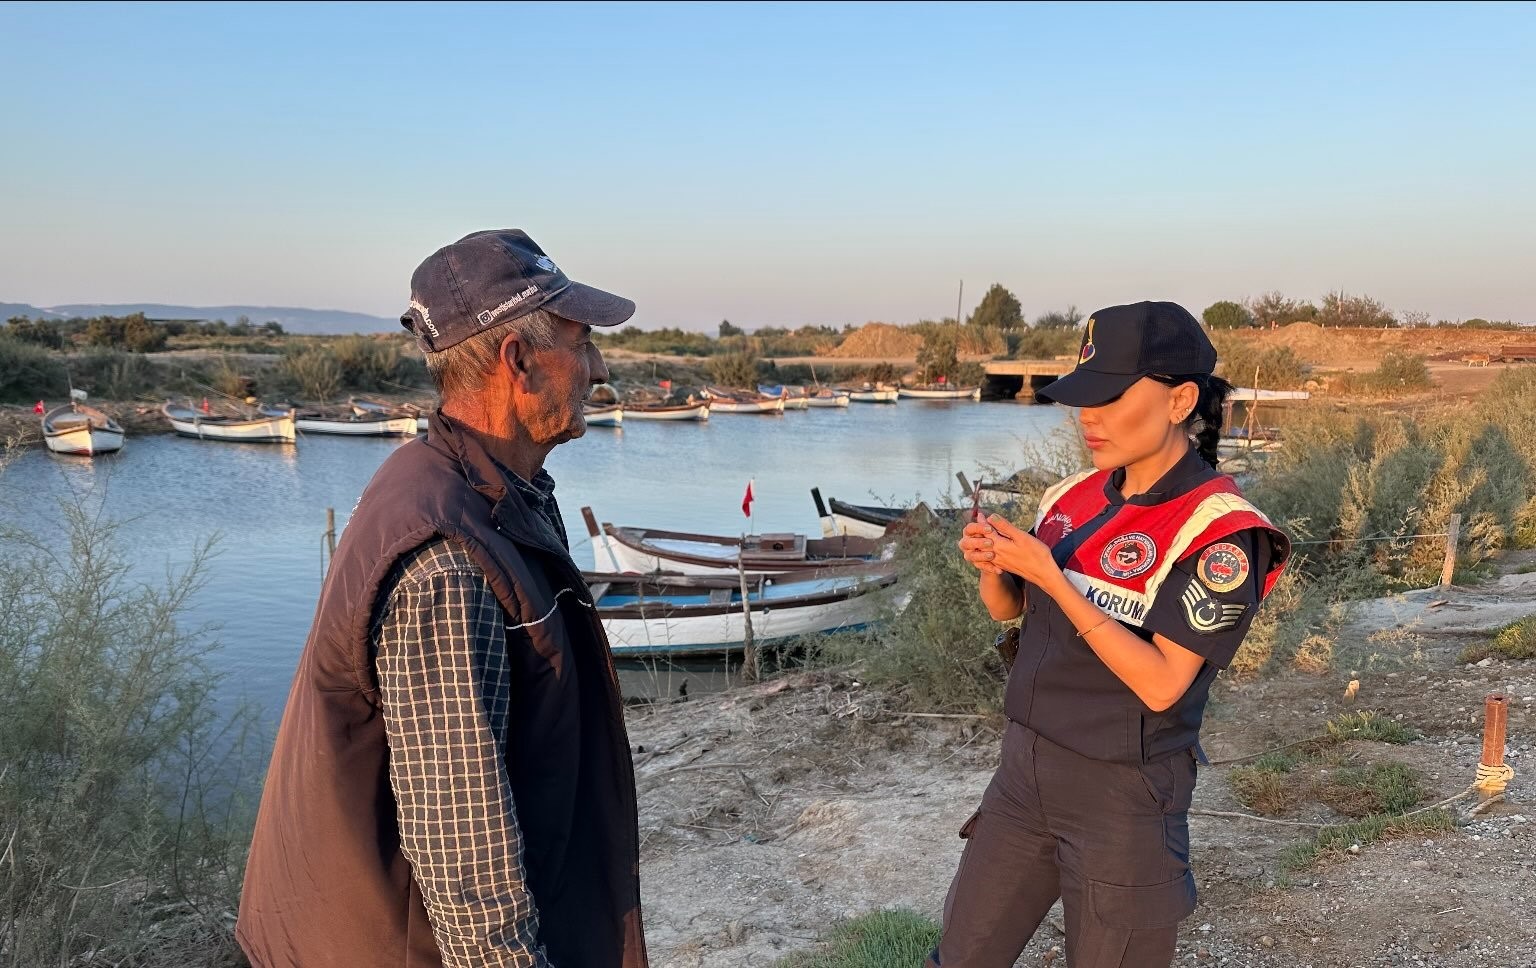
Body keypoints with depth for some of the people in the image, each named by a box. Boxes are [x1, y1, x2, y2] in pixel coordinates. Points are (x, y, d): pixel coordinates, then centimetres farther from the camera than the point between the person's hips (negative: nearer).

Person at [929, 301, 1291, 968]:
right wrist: (990, 565, -10)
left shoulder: (1218, 532, -17)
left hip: (1125, 795, -6)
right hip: (1026, 767, 6)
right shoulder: (1075, 497, 1)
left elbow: (1161, 684, -23)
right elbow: (1009, 610, 12)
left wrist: (1052, 576, -24)